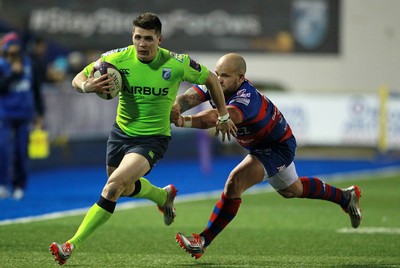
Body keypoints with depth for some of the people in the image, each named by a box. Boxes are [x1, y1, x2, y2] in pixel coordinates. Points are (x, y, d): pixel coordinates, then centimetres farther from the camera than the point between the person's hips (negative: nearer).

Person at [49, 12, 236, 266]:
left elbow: (211, 79, -1)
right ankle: (164, 195, 58)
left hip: (153, 138, -5)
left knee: (114, 185, -23)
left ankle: (73, 245, -20)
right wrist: (87, 86, -32)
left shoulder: (177, 64, -19)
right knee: (127, 188, 23)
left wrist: (223, 116, 6)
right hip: (121, 131, 5)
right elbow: (78, 79, -7)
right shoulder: (118, 58, -15)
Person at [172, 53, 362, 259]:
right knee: (291, 190, 30)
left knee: (234, 183, -27)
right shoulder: (215, 85, -19)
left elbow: (218, 117, -61)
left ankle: (203, 242, -22)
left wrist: (185, 121, -72)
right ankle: (345, 196, 52)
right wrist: (175, 107, -58)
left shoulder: (247, 98, -41)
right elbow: (189, 97, -35)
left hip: (278, 147, -9)